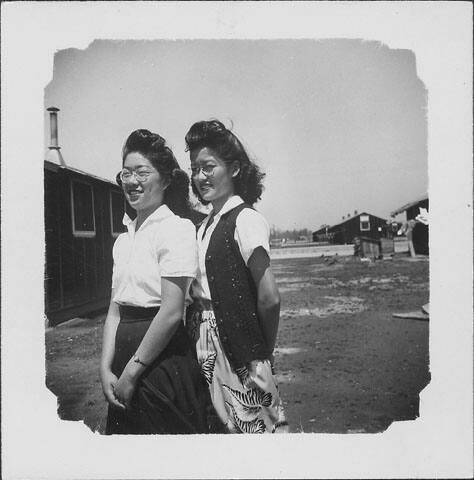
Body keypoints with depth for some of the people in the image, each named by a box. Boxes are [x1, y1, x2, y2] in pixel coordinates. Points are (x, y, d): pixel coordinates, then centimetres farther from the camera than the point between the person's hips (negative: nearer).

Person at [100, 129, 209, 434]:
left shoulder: (177, 228, -12)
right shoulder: (125, 239, 10)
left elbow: (172, 312, -18)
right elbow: (115, 310, 9)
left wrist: (132, 372, -13)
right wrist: (106, 369, -2)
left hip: (165, 360, -7)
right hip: (127, 357, 7)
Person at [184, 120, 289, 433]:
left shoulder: (244, 220, -13)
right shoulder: (206, 226, 11)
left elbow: (269, 298, -20)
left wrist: (263, 352, -8)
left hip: (236, 351, -7)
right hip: (205, 343, 7)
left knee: (248, 425, 5)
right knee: (218, 425, 16)